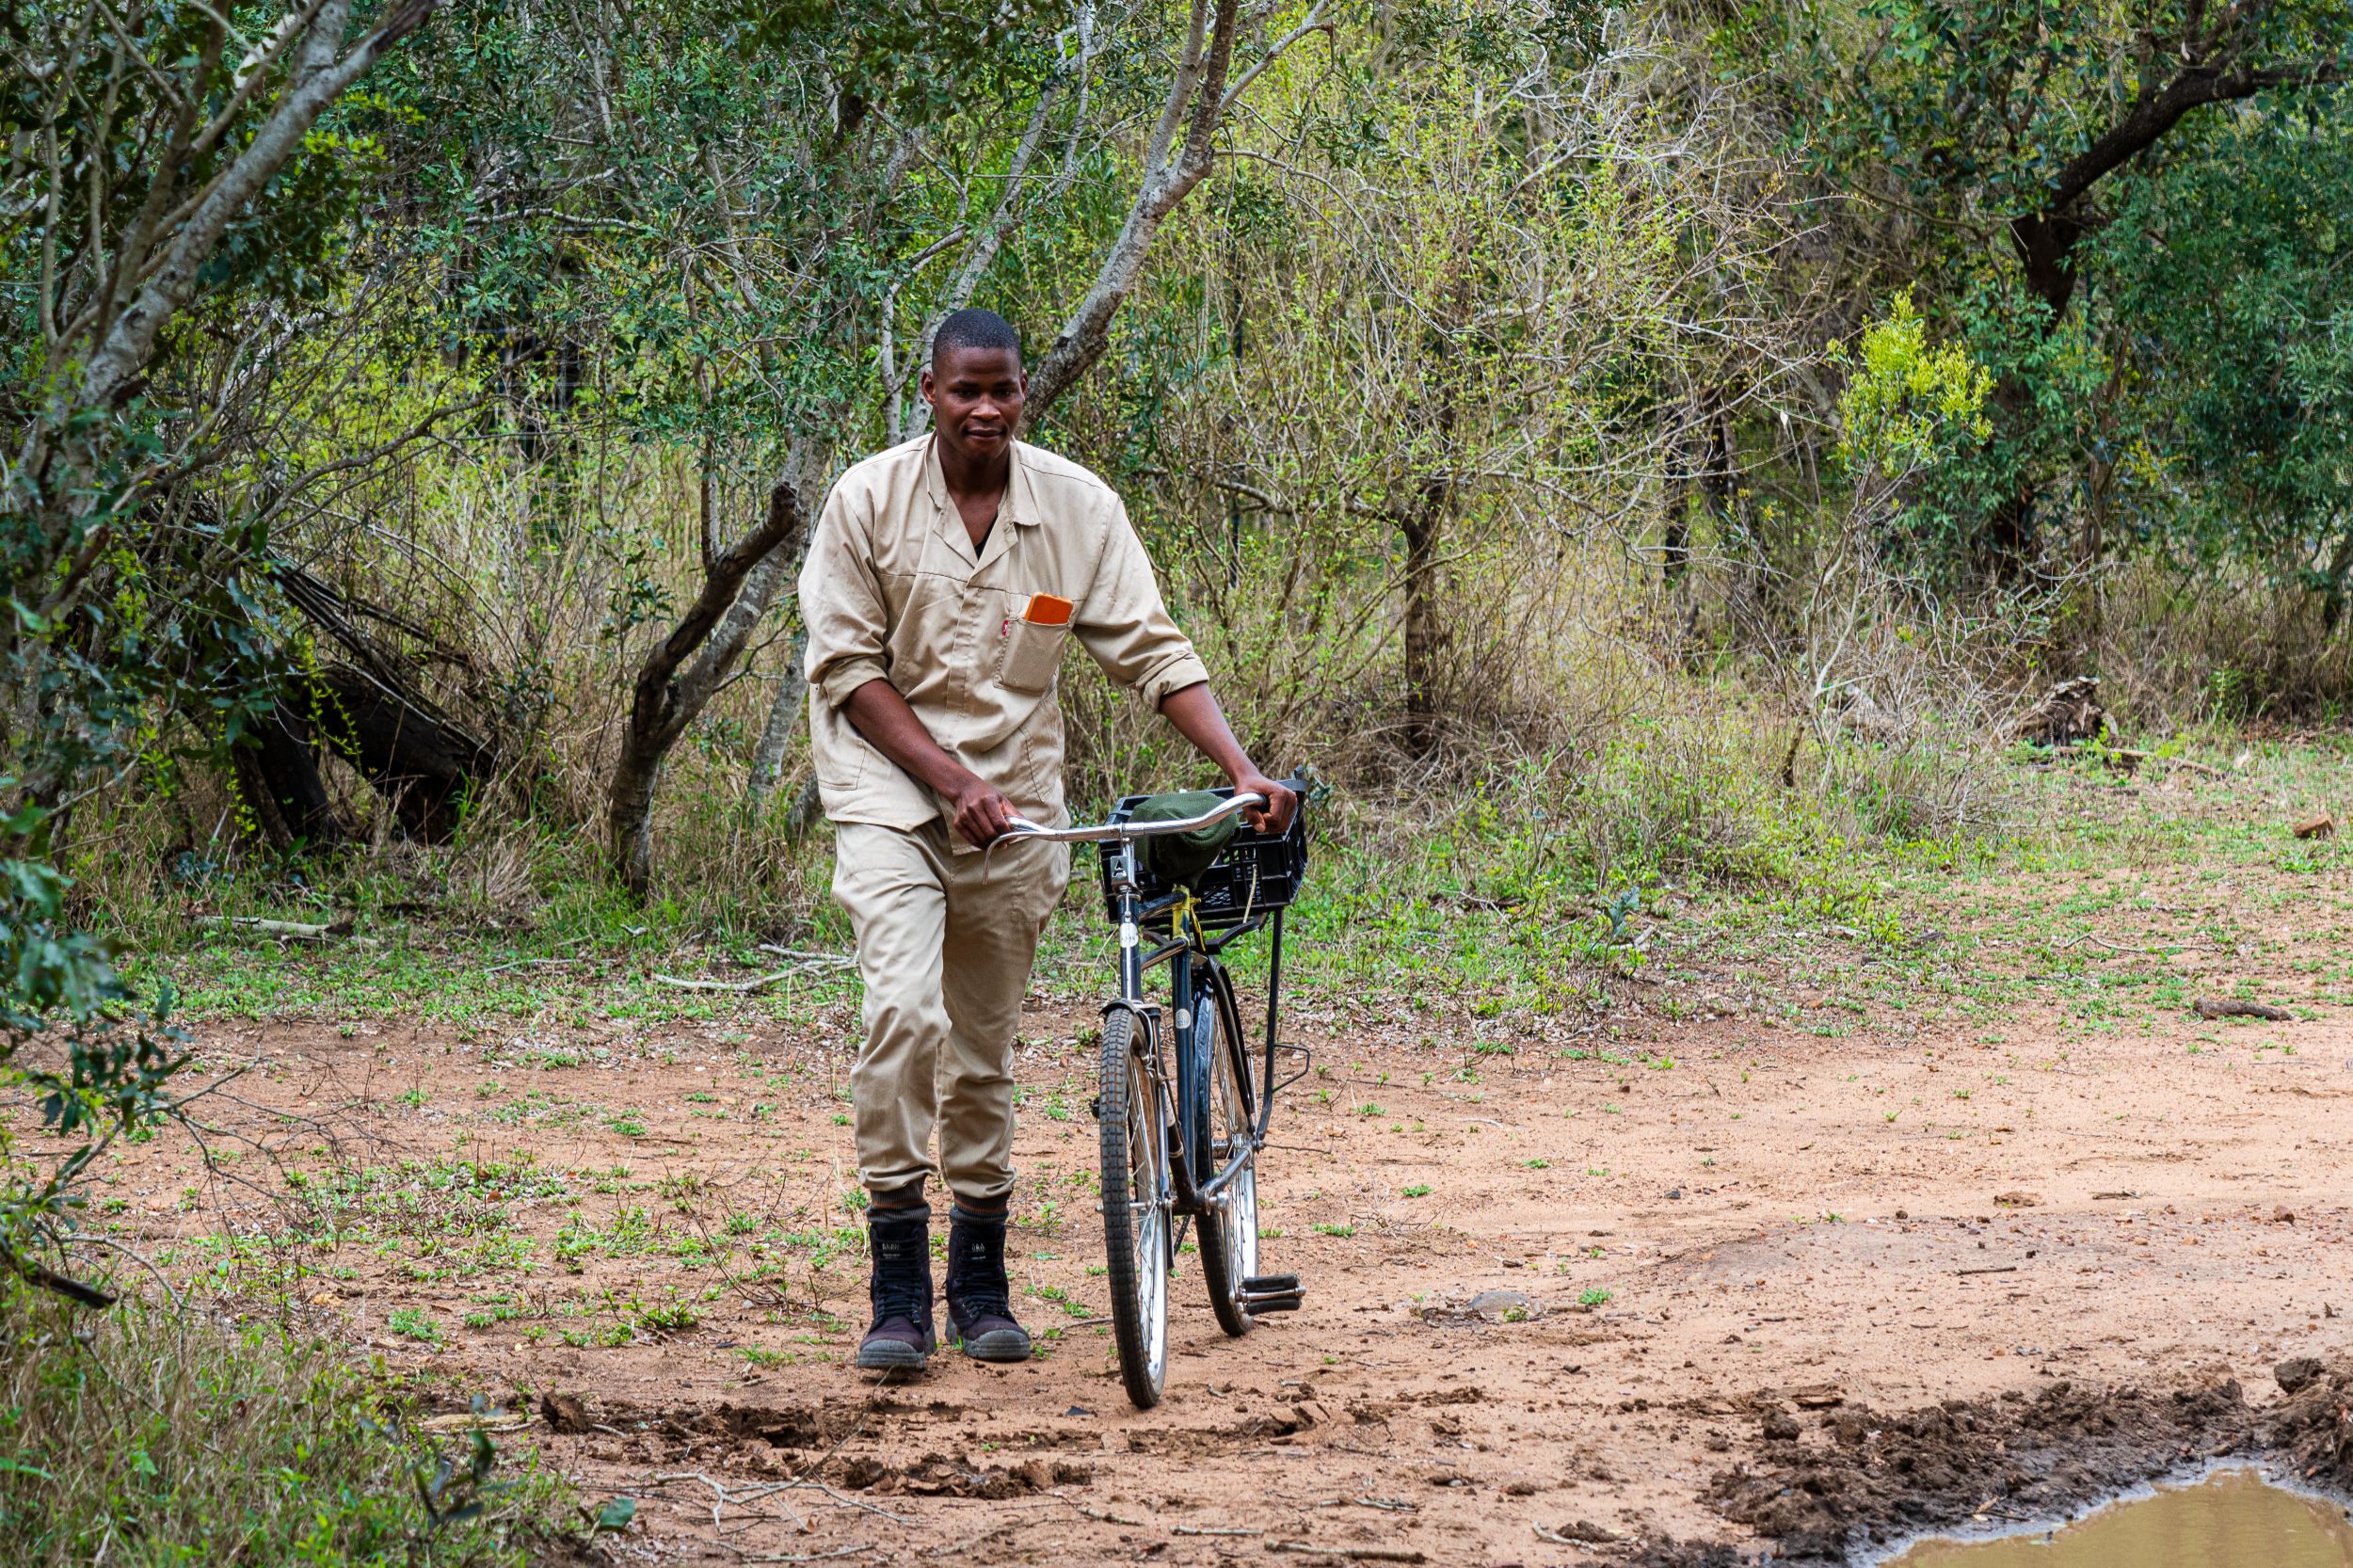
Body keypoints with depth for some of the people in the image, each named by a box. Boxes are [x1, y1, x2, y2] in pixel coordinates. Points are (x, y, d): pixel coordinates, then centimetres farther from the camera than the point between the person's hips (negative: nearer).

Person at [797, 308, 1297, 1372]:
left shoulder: (1080, 507, -3)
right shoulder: (869, 499, -8)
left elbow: (1151, 651, -1)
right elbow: (845, 666, -7)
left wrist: (1244, 772, -13)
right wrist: (951, 777, -16)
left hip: (1014, 803, 3)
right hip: (889, 789, -3)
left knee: (984, 1047, 9)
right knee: (905, 1012, -21)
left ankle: (980, 1284, 22)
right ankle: (898, 1291, -17)